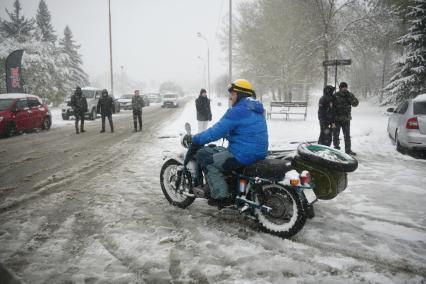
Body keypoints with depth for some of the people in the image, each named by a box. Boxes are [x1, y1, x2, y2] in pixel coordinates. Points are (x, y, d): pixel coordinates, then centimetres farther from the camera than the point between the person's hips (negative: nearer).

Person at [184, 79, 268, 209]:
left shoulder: (237, 111, -16)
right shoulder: (256, 110, 14)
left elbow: (216, 132, -17)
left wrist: (193, 139, -6)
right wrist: (227, 134, 33)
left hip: (243, 155, -10)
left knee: (205, 157, -1)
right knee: (216, 151, 24)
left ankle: (221, 197, -4)